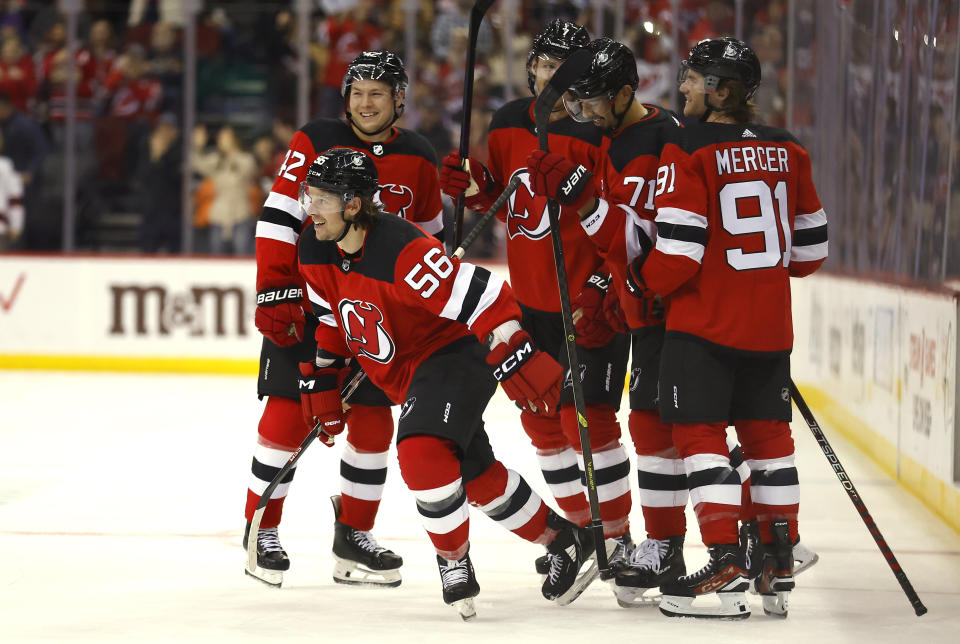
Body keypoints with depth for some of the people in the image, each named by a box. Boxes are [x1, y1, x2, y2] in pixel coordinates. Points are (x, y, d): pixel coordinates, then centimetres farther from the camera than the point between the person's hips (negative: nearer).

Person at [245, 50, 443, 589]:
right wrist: (274, 294, -18)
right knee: (288, 413, -6)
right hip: (303, 300, -4)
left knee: (374, 419, 3)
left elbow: (430, 238, 14)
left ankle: (355, 537, 14)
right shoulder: (315, 143, -8)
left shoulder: (418, 160, 4)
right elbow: (277, 219, -11)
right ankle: (262, 532, 4)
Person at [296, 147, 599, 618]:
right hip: (405, 377, 9)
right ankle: (564, 541, 33)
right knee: (476, 474, 16)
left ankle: (454, 563, -9)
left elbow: (484, 296, -31)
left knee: (421, 455, -29)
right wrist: (319, 385, 11)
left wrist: (517, 363, -34)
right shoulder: (316, 253, -7)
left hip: (453, 355, -9)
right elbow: (325, 322, 11)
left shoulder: (402, 252, -31)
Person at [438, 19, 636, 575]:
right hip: (531, 296, 7)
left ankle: (618, 537, 1)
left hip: (588, 299, -7)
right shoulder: (509, 124, 6)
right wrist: (477, 186, -1)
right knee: (543, 419, 12)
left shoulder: (597, 135, -14)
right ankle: (584, 528, 26)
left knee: (586, 417, -10)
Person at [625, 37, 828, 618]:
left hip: (705, 320, -6)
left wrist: (640, 283, 2)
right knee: (767, 434, 15)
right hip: (770, 324, 6)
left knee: (701, 434, -1)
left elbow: (679, 250, -16)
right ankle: (779, 567, 17)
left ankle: (727, 567, -10)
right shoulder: (787, 151, 7)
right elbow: (810, 245, 12)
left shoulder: (689, 154, -12)